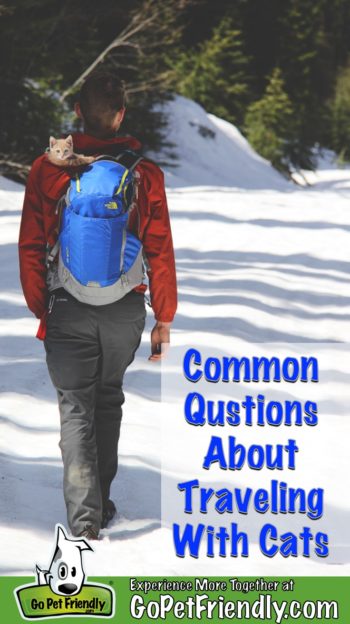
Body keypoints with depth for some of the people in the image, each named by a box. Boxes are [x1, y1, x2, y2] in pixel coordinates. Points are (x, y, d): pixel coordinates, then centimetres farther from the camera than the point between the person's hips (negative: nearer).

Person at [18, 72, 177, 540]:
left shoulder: (47, 168, -4)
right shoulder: (146, 172, -3)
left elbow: (31, 248, -1)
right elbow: (160, 251, -2)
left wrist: (39, 308, 8)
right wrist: (164, 318, 5)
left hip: (67, 308, -1)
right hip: (125, 309, 2)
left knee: (75, 409, 4)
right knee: (109, 400, 20)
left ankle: (84, 515, -9)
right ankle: (101, 503, 29)